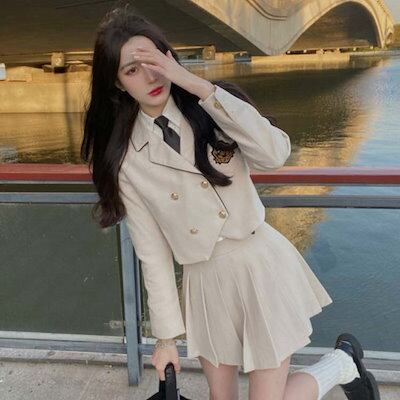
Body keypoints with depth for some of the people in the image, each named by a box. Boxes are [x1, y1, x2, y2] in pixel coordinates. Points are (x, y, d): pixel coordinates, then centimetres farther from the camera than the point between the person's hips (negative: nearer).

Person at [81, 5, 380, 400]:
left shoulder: (212, 107, -5)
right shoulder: (125, 159, -5)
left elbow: (275, 153, -24)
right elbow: (152, 252, -2)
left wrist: (197, 85, -24)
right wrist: (166, 336, 1)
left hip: (263, 264, -2)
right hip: (206, 284, 2)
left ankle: (342, 362, 30)